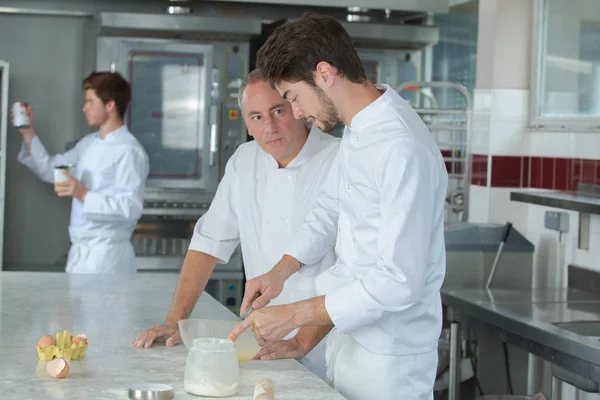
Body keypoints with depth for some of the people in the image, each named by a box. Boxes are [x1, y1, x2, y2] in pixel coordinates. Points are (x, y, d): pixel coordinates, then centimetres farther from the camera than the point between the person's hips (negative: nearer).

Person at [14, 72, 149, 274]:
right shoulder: (89, 143, 13)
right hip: (80, 251, 8)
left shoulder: (129, 151, -14)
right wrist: (28, 134, 12)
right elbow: (50, 170, 21)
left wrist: (84, 195, -25)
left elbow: (131, 207, -22)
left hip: (106, 254, -8)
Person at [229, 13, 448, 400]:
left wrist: (294, 315, -21)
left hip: (388, 358, -8)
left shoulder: (402, 149, -26)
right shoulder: (358, 129, 4)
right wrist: (280, 272, 6)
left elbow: (398, 282, -27)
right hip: (350, 333, 8)